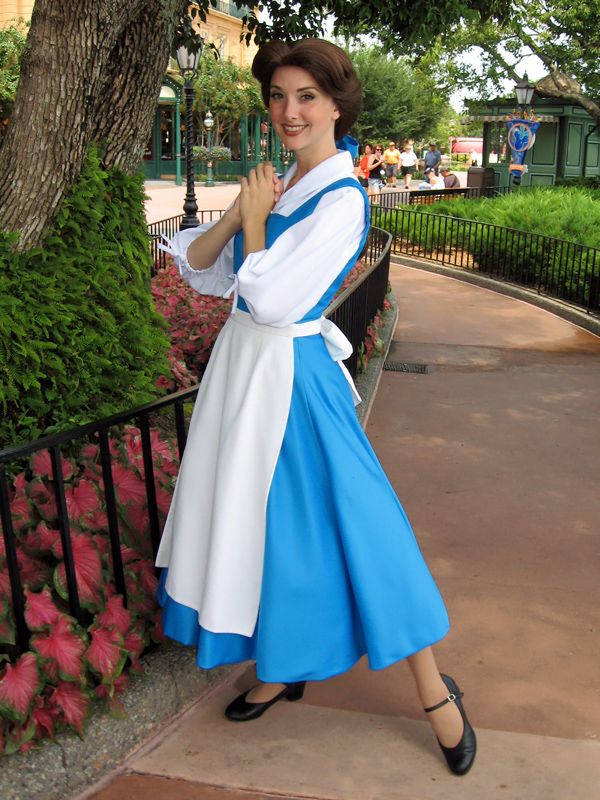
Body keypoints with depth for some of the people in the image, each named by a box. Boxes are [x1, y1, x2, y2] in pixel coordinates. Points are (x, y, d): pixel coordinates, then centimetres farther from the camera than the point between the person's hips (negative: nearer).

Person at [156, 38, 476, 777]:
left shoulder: (341, 200, -16)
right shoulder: (276, 184, 9)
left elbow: (270, 303, -23)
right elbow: (199, 271, 7)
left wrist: (255, 220, -9)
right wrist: (237, 216, -10)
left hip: (291, 377, -8)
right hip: (242, 367, 8)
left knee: (319, 523, -4)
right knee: (255, 521, 15)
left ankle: (435, 692, 13)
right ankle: (280, 671, 35)